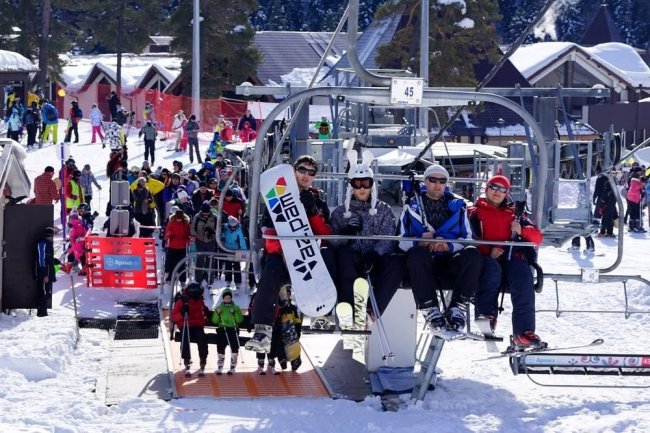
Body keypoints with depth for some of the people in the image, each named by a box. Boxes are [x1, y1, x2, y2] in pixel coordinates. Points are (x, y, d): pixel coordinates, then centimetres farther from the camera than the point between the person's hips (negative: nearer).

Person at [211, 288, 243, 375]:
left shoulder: (236, 308, 7)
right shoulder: (219, 308, 8)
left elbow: (240, 320, -2)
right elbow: (215, 321, 1)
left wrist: (235, 313, -18)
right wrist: (217, 313, -14)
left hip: (233, 330, -1)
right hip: (222, 330, 1)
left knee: (235, 347, -8)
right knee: (220, 348, 1)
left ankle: (232, 367, 1)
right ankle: (220, 368, 10)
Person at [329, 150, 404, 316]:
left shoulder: (383, 210, 18)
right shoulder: (340, 213, 19)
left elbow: (387, 240, 2)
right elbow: (331, 242, 7)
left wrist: (373, 254, -19)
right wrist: (346, 233, -15)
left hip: (375, 264, 1)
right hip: (350, 265, -1)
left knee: (398, 261, -32)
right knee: (343, 253, -36)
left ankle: (372, 311, -39)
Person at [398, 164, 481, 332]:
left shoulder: (457, 205, 17)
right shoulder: (412, 206, 15)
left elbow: (468, 238, 6)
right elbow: (402, 241, 5)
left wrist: (448, 245, -14)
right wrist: (420, 242, -17)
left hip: (450, 259, 1)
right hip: (424, 261, -1)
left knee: (473, 254, -30)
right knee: (416, 254, -36)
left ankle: (457, 307, -30)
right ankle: (430, 310, -37)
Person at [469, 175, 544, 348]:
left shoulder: (513, 215, 30)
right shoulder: (475, 213, 22)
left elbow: (537, 237, 21)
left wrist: (522, 230, -2)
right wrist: (488, 251, -14)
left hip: (511, 258, 2)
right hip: (486, 258, -2)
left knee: (523, 275, -32)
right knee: (492, 269, -39)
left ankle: (524, 332, -41)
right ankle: (486, 314, -46)